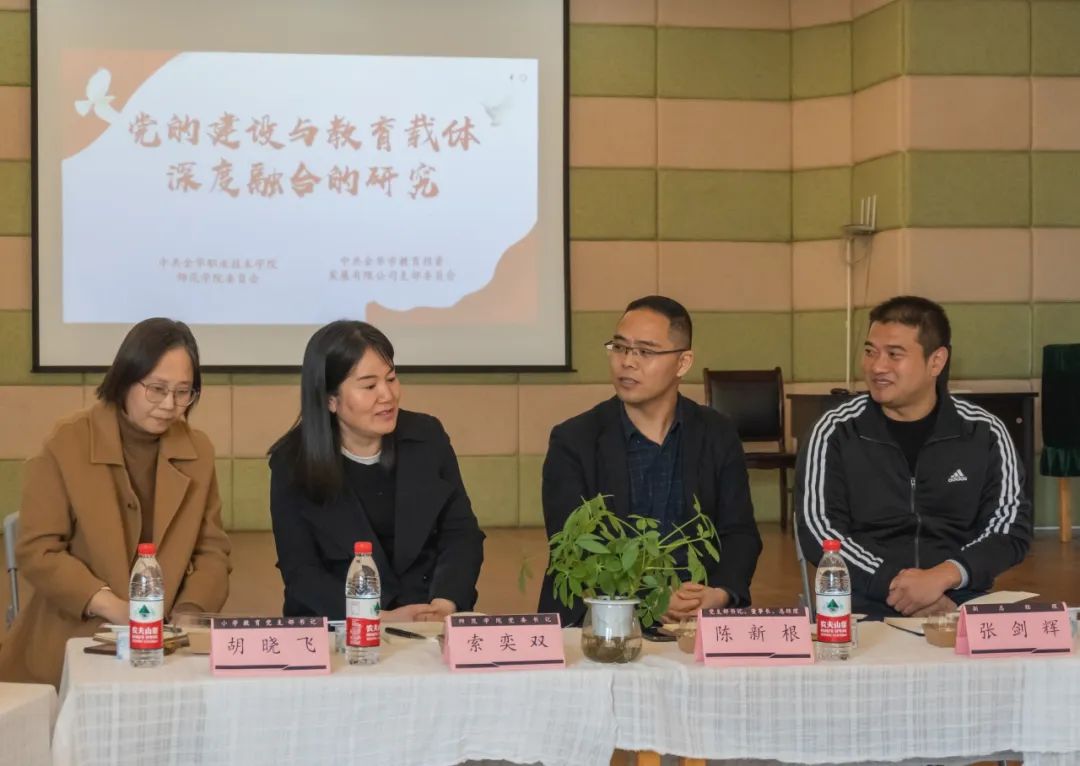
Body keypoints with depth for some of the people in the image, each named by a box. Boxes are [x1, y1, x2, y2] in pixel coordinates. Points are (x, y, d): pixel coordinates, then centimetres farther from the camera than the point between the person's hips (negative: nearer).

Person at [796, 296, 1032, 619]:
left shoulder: (984, 433, 6)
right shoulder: (836, 432, 3)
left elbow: (1011, 528, 2)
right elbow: (819, 531, -4)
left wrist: (942, 577, -16)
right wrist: (893, 584, -17)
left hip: (961, 599, 1)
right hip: (862, 603, -1)